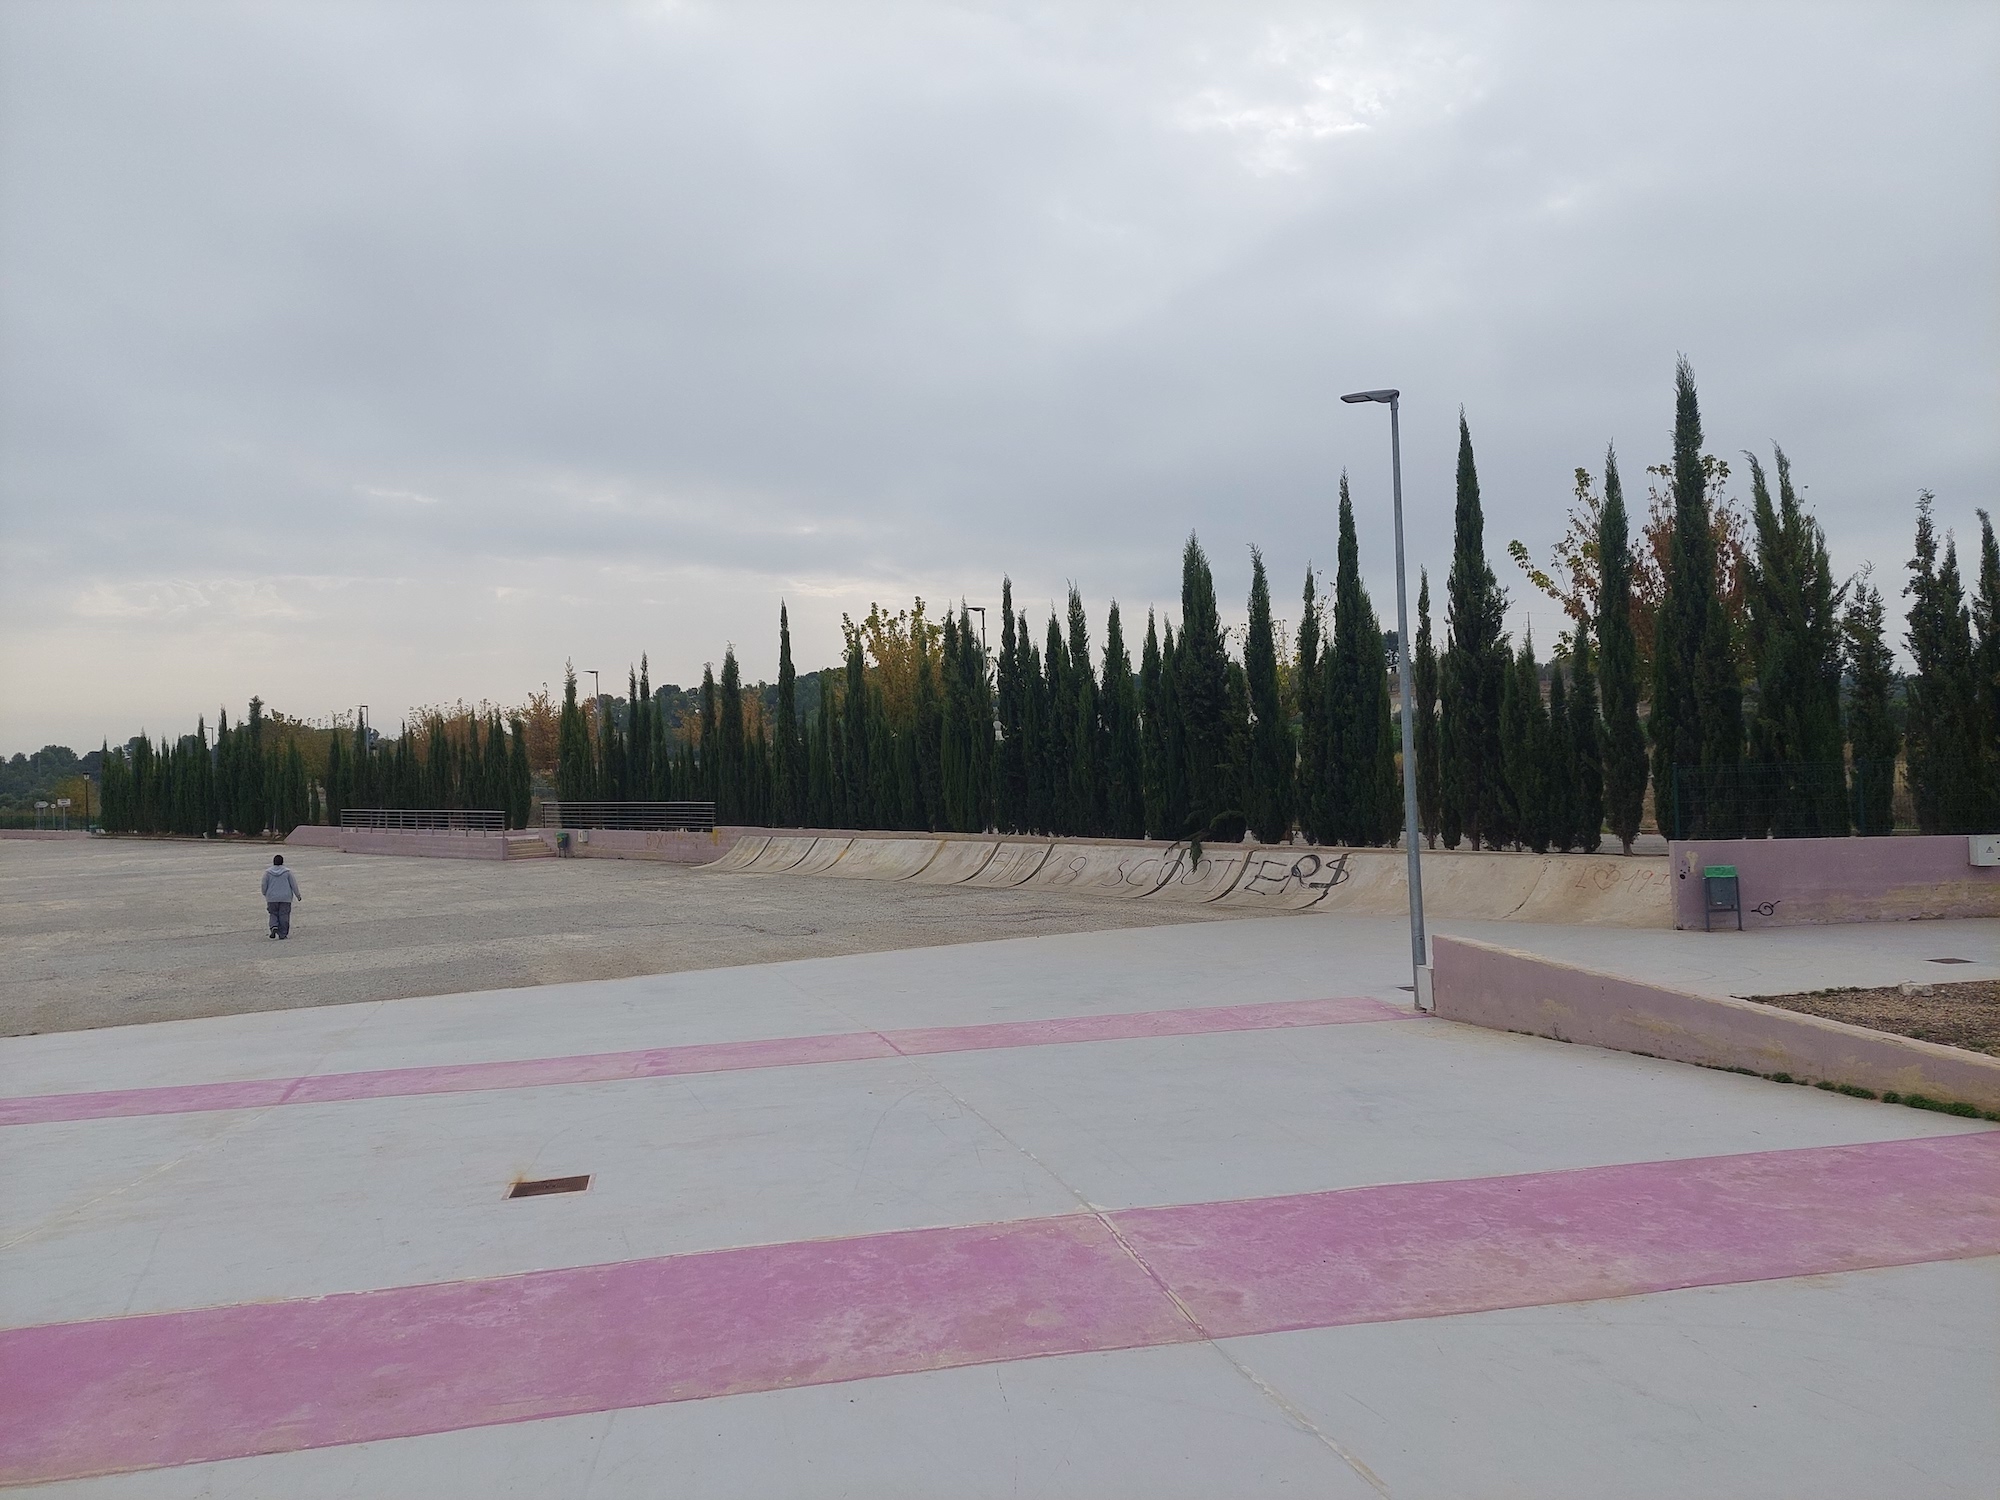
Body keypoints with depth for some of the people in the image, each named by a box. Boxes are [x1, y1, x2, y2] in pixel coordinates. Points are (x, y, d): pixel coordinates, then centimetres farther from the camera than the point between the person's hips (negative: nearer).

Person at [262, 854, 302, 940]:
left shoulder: (268, 872, -1)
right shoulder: (287, 872, -4)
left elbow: (264, 886, 3)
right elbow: (294, 885, -1)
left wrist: (265, 895, 21)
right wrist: (298, 895, 8)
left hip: (272, 898, 1)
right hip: (285, 898, -1)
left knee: (273, 914, 15)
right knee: (284, 915, 3)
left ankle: (274, 926, -11)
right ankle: (283, 934, 2)